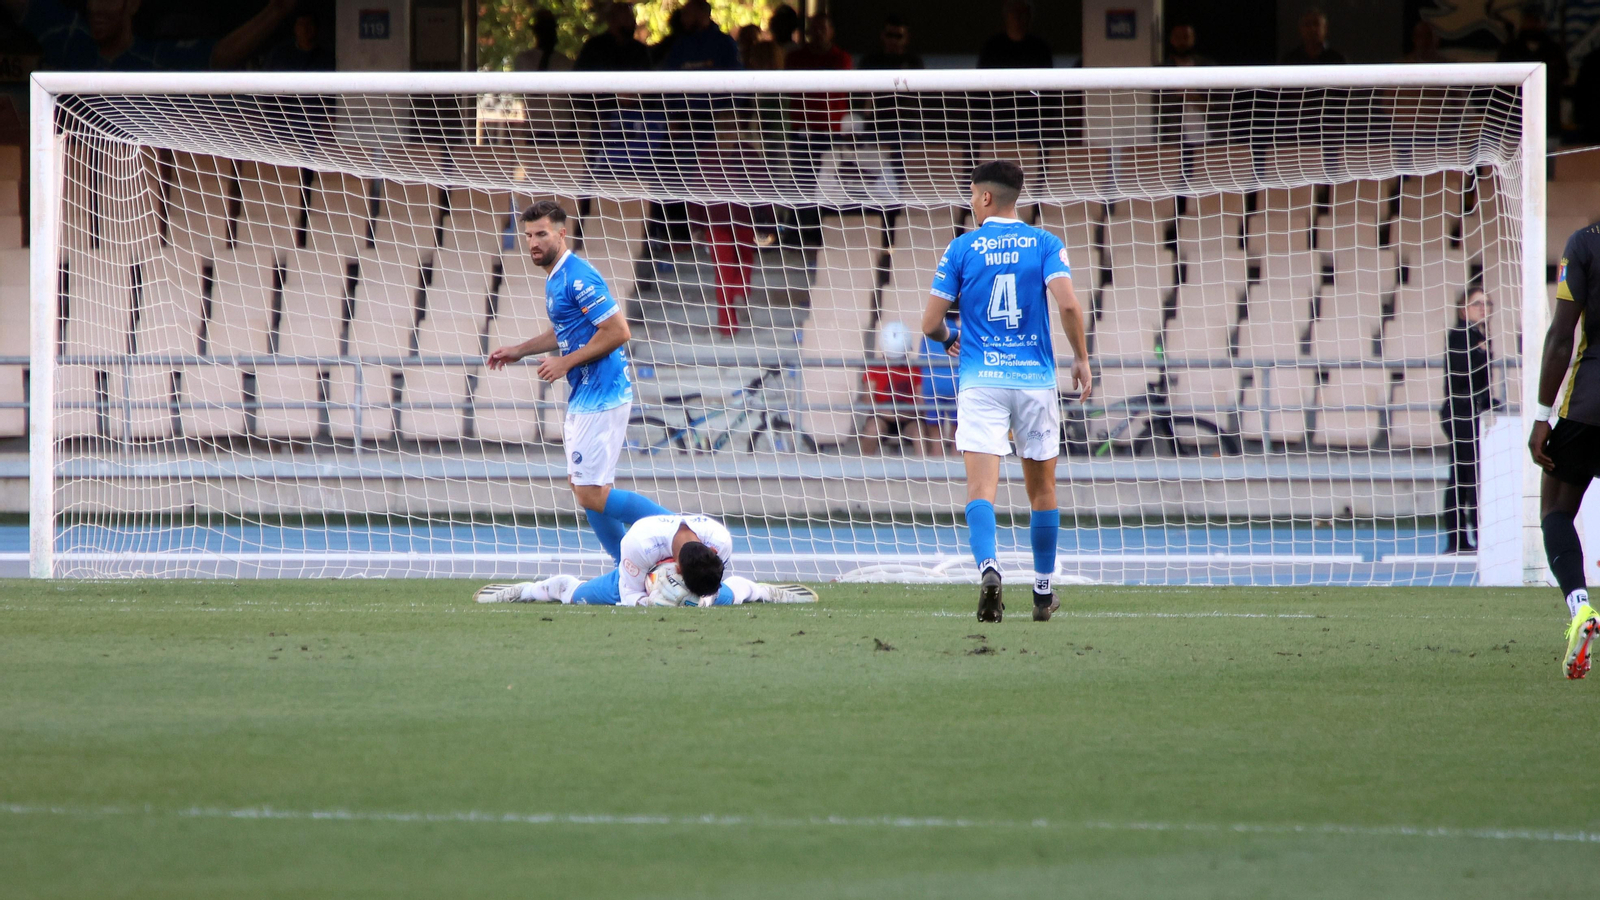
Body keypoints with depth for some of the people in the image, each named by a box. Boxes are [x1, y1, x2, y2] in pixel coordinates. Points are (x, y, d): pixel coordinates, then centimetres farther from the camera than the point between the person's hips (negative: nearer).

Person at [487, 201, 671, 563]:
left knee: (592, 496, -12)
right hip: (583, 397, 11)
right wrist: (518, 350, 22)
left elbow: (618, 331, -22)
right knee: (584, 488, 13)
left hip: (601, 397, -11)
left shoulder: (578, 278, -17)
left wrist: (566, 362, -17)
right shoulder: (555, 278, 14)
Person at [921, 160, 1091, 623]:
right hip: (1036, 378, 1)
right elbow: (1068, 304, -13)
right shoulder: (1045, 244, 3)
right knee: (1042, 488, 16)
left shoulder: (962, 248, 2)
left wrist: (949, 340, 25)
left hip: (981, 380, -1)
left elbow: (931, 322, 2)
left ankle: (988, 567, -35)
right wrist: (1081, 358, 0)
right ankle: (1043, 592, 23)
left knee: (981, 486, -10)